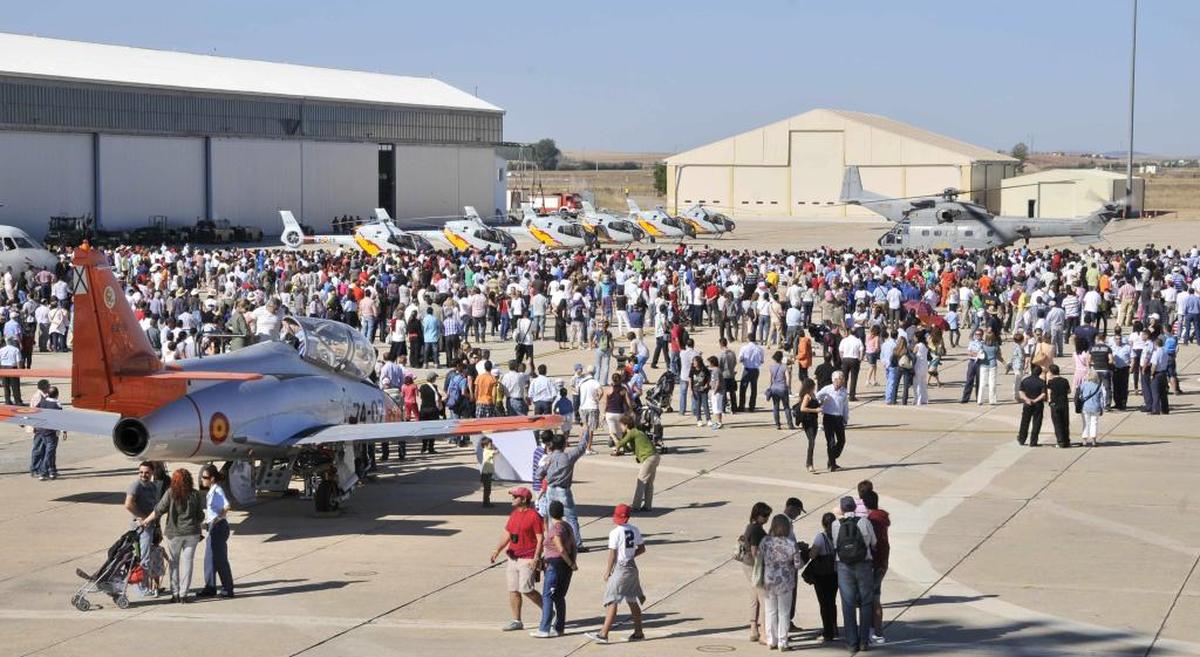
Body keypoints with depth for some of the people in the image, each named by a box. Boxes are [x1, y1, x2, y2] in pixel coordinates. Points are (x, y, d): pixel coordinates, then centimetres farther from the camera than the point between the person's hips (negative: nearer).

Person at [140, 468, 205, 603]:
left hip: (174, 532, -1)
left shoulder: (170, 493, -7)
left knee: (174, 562, 11)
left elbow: (158, 510, -5)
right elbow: (200, 516, 4)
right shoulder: (196, 494, -2)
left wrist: (146, 521, 7)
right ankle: (183, 594, 3)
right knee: (187, 561, 5)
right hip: (192, 532, 1)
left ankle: (175, 593, 8)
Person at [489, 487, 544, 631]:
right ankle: (516, 621, 13)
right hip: (512, 558, 8)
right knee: (513, 590, 6)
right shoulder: (513, 515, 13)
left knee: (526, 590, -10)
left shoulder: (534, 516, -11)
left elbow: (540, 539, -12)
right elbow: (507, 535, 16)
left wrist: (536, 558, -19)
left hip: (527, 559, -8)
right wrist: (497, 550, 2)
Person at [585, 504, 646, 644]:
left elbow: (612, 555, -13)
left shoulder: (615, 533, -14)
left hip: (619, 568, -7)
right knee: (633, 601, 16)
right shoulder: (635, 530, 4)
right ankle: (638, 633, 21)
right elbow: (642, 549, 12)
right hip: (632, 567, 7)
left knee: (612, 602, -10)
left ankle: (604, 634, -14)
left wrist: (607, 572, -5)